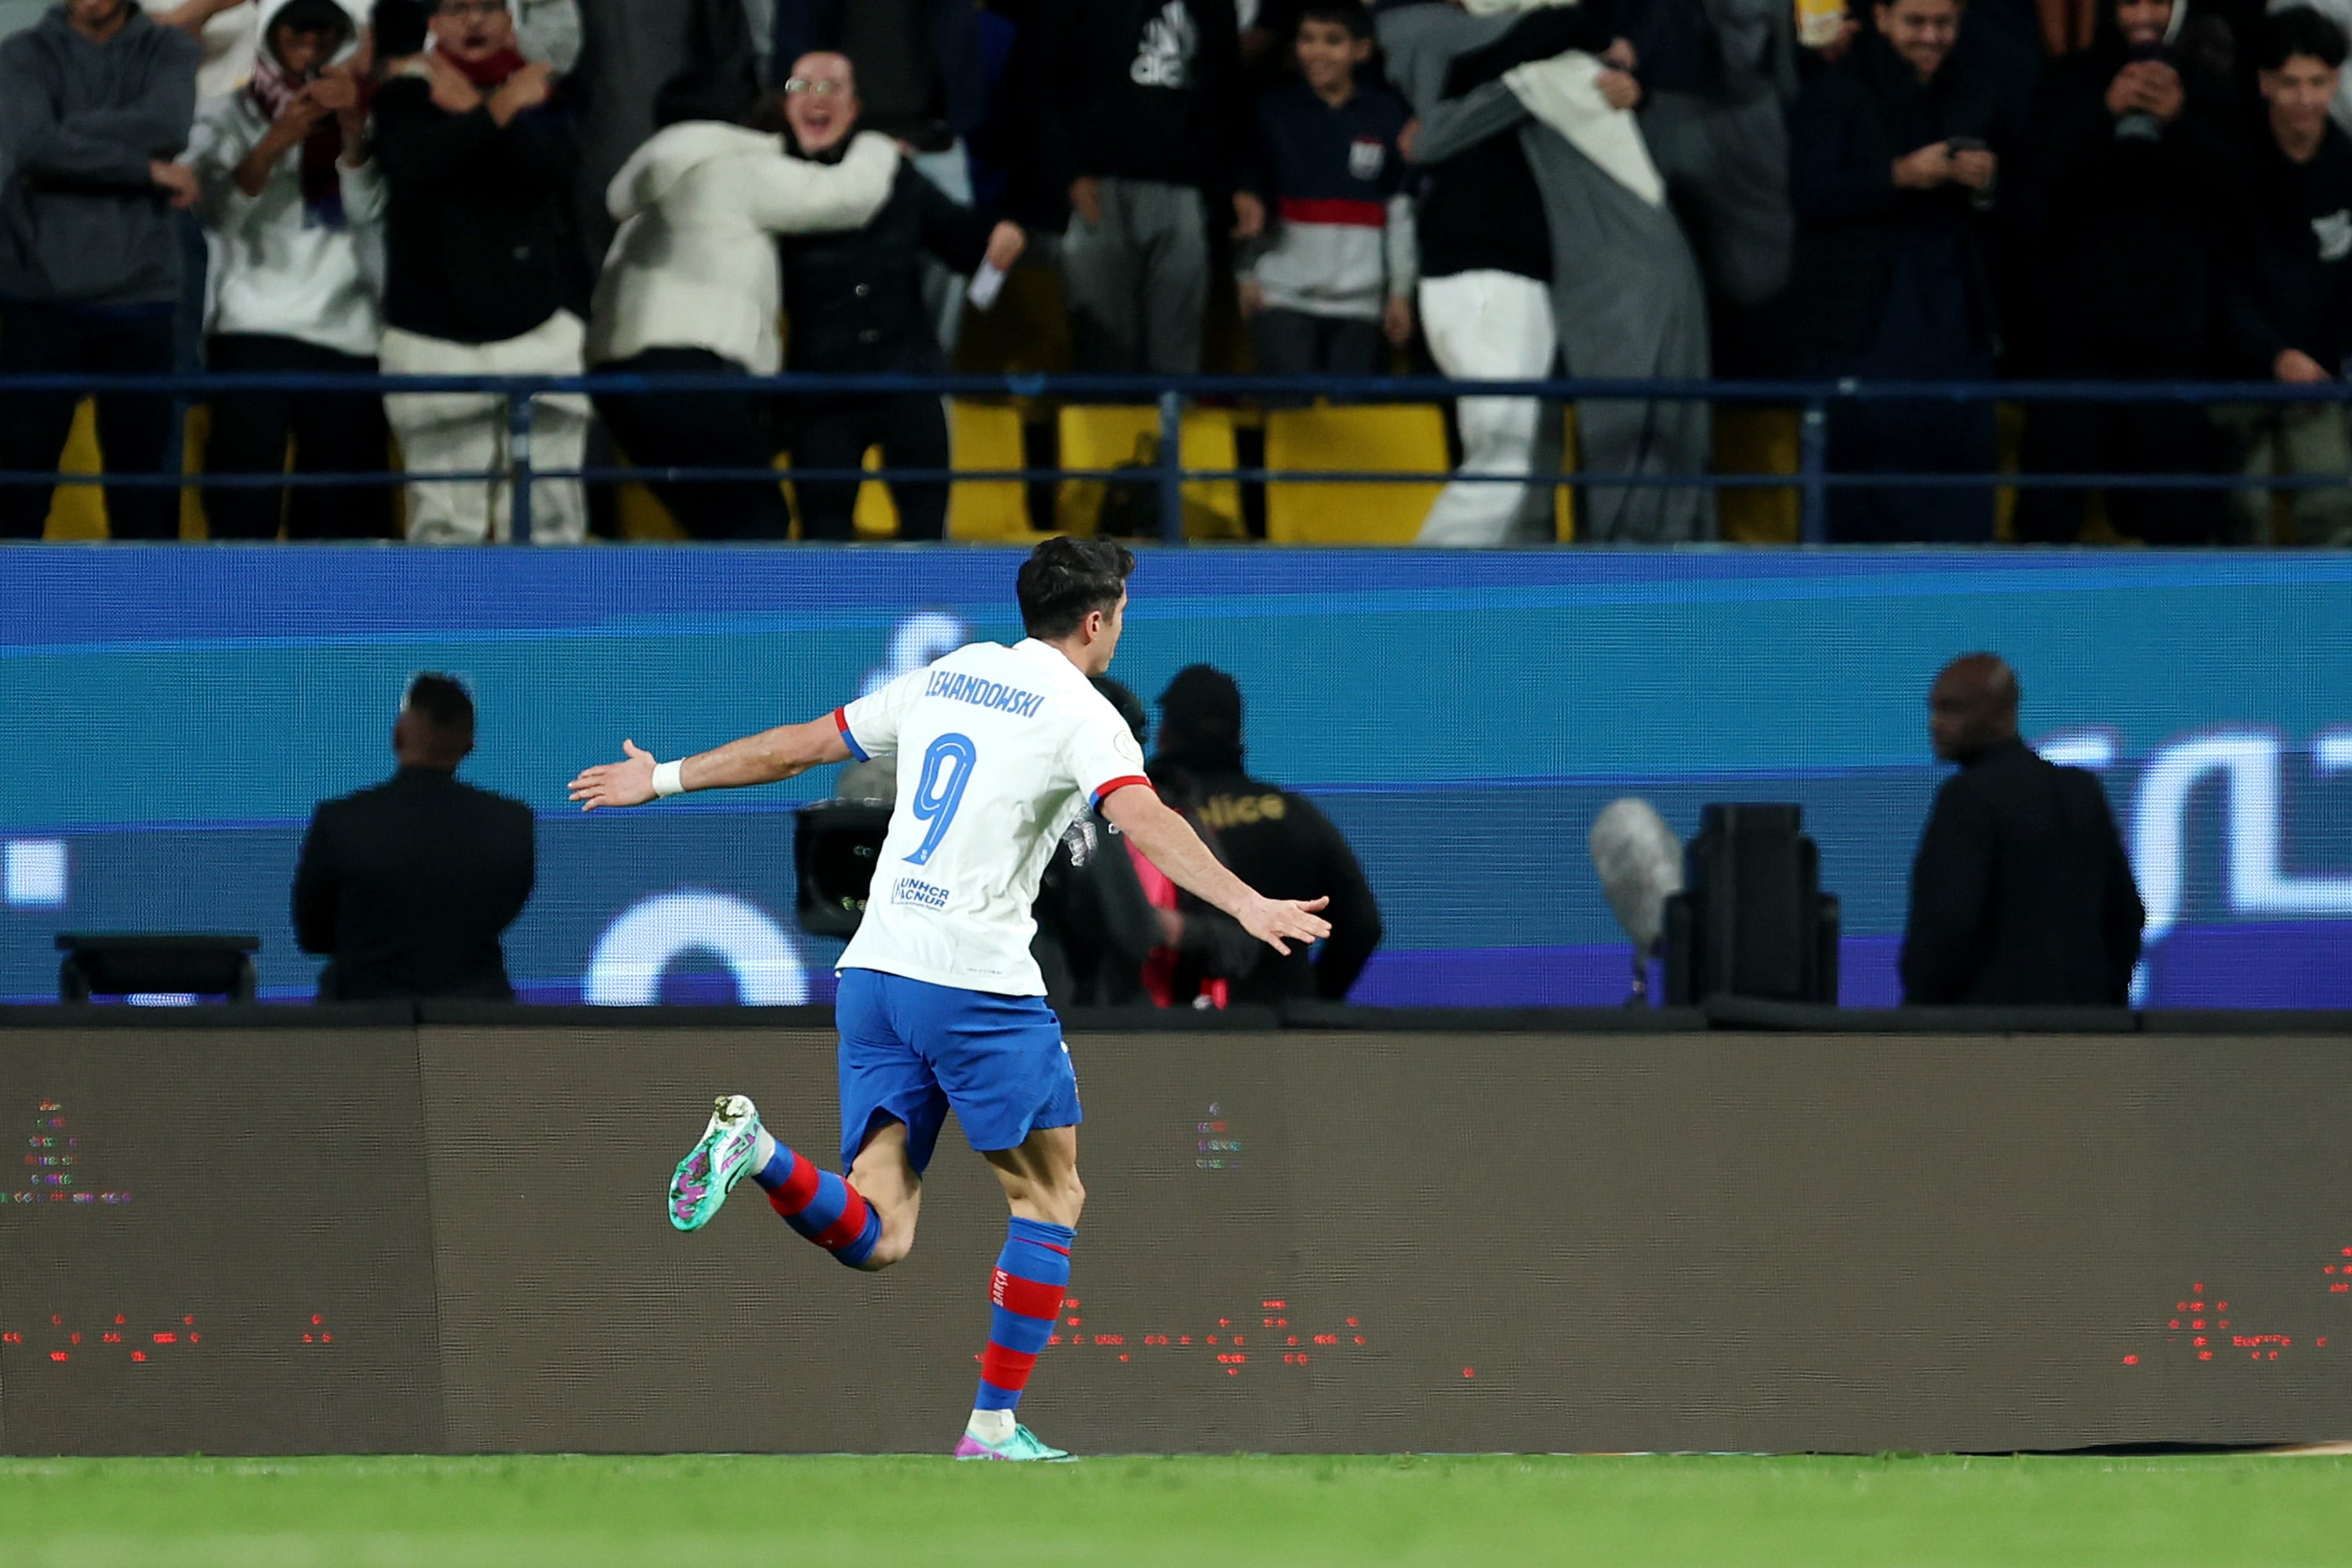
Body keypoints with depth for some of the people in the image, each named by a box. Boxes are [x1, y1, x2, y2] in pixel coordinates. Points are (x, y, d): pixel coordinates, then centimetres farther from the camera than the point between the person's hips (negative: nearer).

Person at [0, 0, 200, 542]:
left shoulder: (169, 50, 8)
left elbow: (168, 126, -11)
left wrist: (70, 137, -11)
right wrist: (148, 169, -12)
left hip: (139, 300, 1)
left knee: (145, 497, 2)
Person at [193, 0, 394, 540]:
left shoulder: (364, 119, 16)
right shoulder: (233, 116, 10)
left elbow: (368, 209, -1)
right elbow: (221, 212, -7)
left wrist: (352, 136, -18)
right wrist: (275, 144, -23)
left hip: (350, 336, 2)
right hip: (255, 332, -2)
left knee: (337, 516, -4)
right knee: (242, 508, -11)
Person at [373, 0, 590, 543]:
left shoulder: (543, 91, 13)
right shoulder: (407, 95, 10)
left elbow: (552, 163, -8)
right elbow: (412, 160, -12)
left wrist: (469, 110, -9)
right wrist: (498, 111, -11)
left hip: (540, 329, 1)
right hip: (435, 333, -1)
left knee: (548, 516, -5)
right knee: (444, 521, -6)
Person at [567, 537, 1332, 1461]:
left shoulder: (945, 679, 17)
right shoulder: (1079, 714, -2)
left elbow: (801, 745, 23)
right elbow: (1143, 819, -21)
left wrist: (664, 779, 35)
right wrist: (1246, 904, -32)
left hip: (874, 971, 6)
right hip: (978, 980, -6)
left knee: (874, 1239, 3)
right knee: (1050, 1196, 11)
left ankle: (754, 1150, -24)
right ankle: (995, 1426, 7)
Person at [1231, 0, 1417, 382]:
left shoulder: (1387, 116, 5)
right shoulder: (1273, 111, 4)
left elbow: (1403, 210, 8)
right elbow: (1247, 195, 10)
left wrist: (1401, 293, 6)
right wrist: (1247, 277, 5)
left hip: (1360, 304, 1)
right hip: (1284, 294, -1)